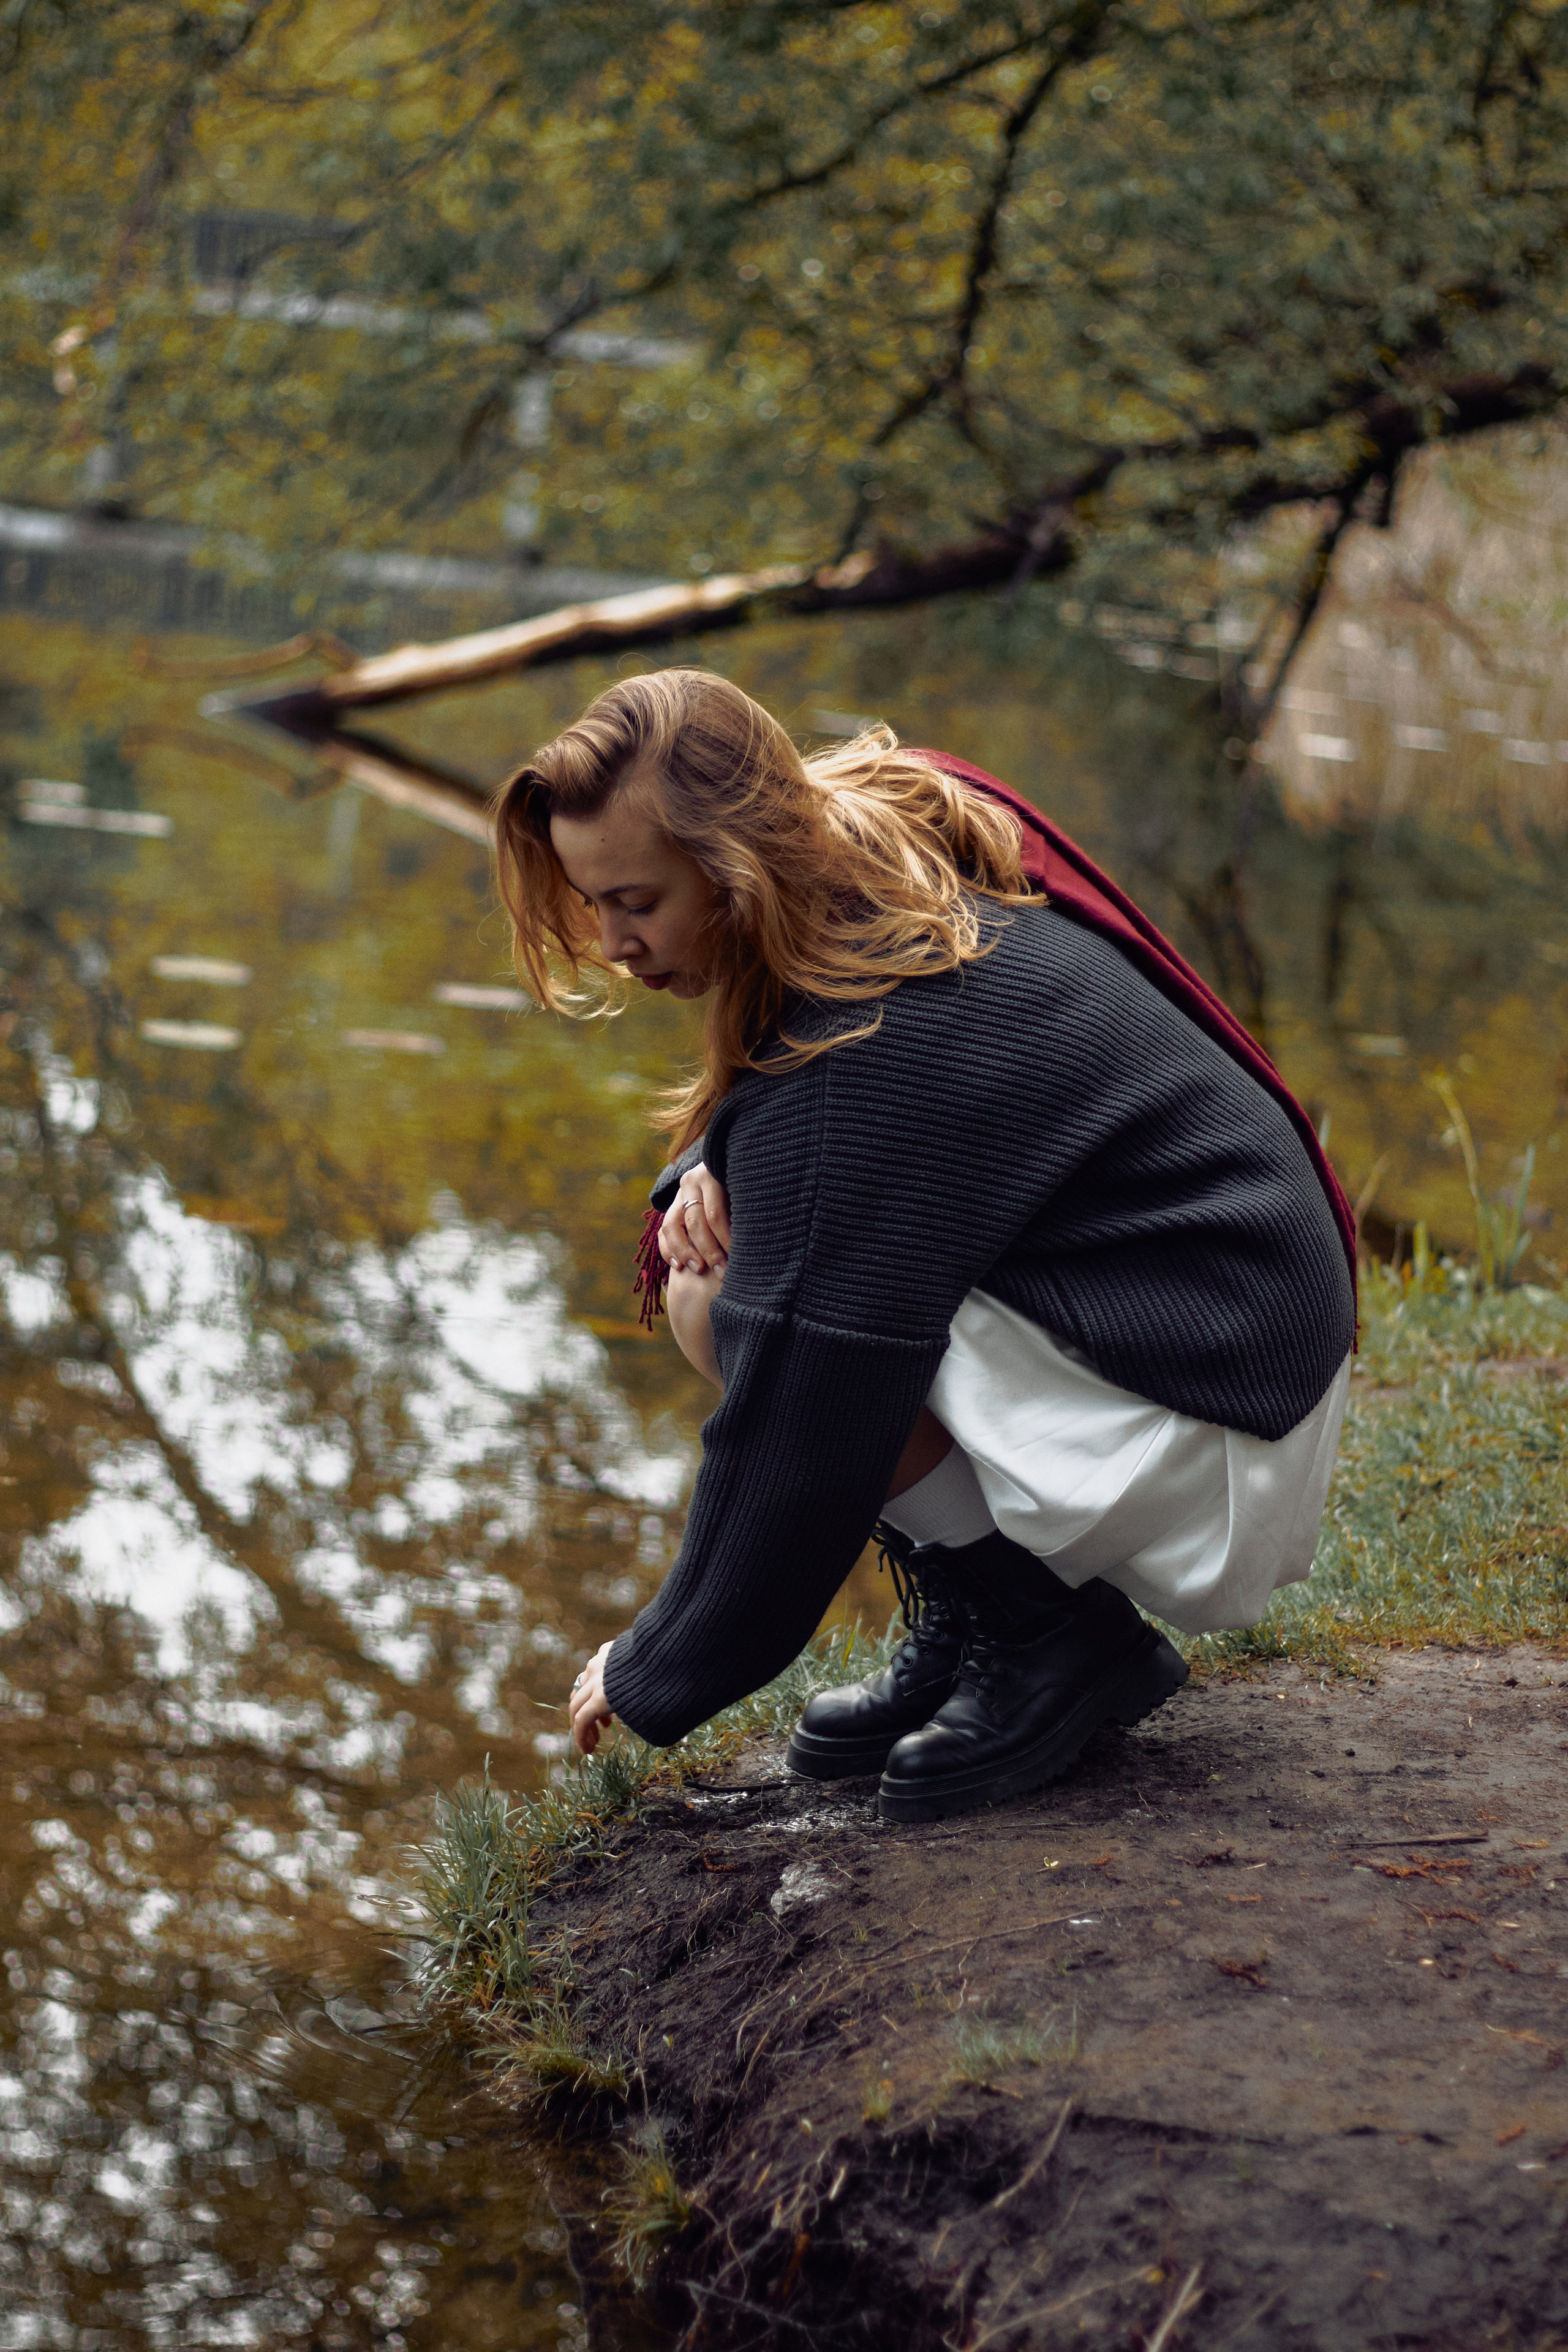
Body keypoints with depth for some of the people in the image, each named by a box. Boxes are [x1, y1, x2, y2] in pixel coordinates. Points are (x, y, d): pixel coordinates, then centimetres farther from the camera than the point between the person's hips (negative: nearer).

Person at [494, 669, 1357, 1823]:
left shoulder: (873, 1053, -27)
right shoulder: (876, 862, 0)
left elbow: (807, 1423, -23)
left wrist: (655, 1678, -10)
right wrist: (712, 1169, -6)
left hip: (1212, 1433, -10)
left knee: (734, 1317, -21)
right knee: (709, 1275, 7)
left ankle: (1058, 1640, -6)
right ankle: (964, 1629, 9)